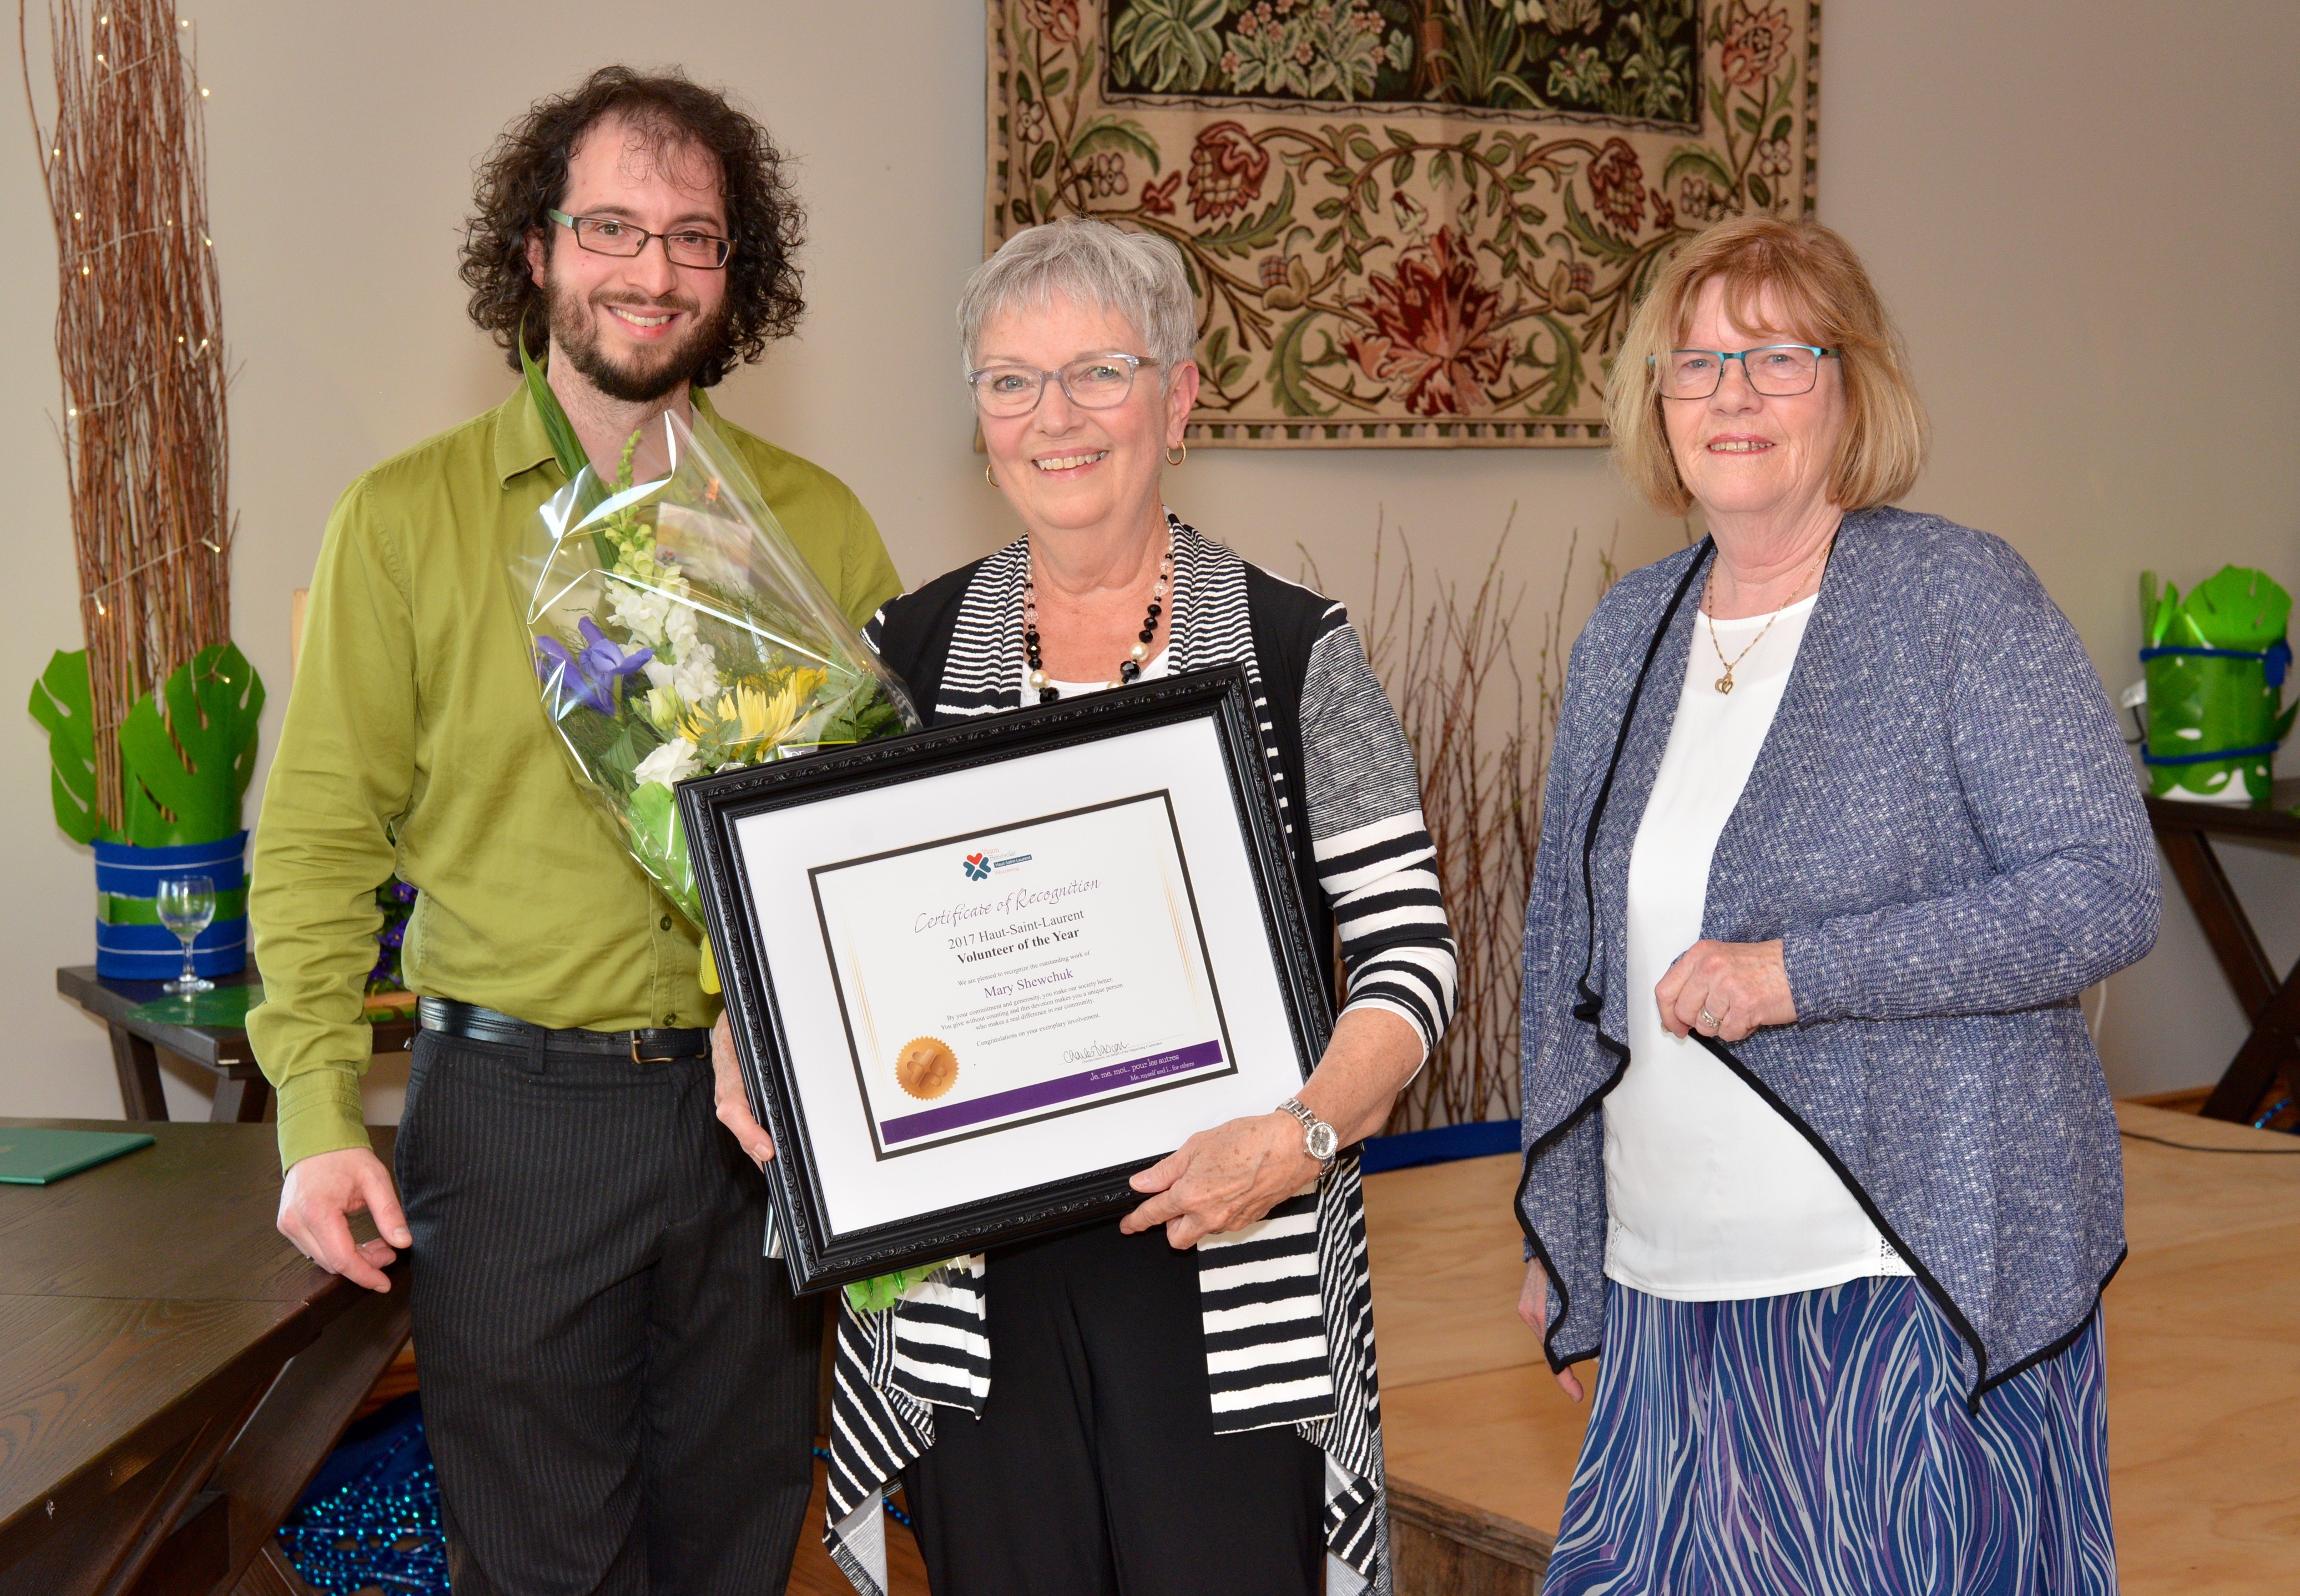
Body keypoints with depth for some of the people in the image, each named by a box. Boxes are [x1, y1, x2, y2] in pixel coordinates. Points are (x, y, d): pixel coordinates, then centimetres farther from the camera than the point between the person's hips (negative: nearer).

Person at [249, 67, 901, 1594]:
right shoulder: (408, 518, -1)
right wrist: (320, 1111, -10)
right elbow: (321, 834, -1)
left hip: (765, 1114, 2)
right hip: (512, 1109, -2)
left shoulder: (818, 525, 5)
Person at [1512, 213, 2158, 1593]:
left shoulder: (1960, 597, -6)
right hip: (1673, 1280, 5)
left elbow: (2107, 895, -13)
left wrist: (1796, 972, -20)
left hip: (1916, 1286, -5)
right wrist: (1558, 1232, 18)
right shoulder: (1628, 632, 10)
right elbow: (1570, 946, 17)